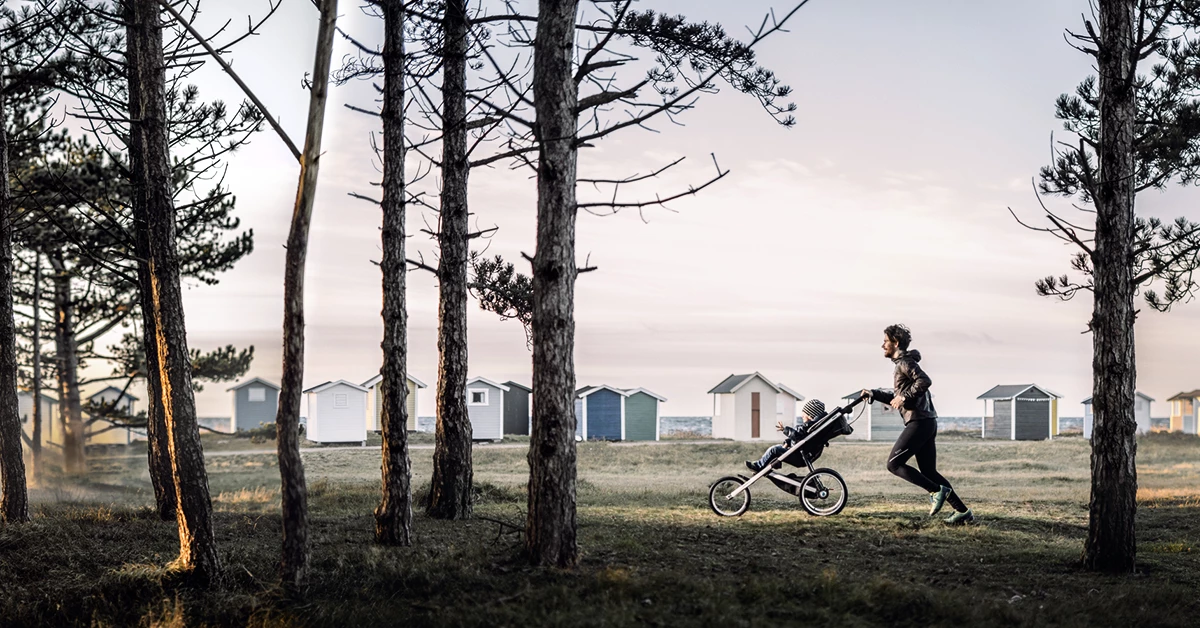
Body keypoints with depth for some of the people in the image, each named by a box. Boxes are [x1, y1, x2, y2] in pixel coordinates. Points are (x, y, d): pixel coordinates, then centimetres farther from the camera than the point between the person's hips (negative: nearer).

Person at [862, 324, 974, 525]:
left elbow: (925, 381, -23)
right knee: (929, 472, 9)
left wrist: (904, 396, -19)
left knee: (894, 463, -8)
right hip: (927, 423, 10)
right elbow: (898, 398, 32)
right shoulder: (903, 363, 24)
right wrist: (875, 394, 25)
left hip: (919, 422, -10)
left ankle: (937, 491, -12)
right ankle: (963, 511, 4)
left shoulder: (905, 362, -6)